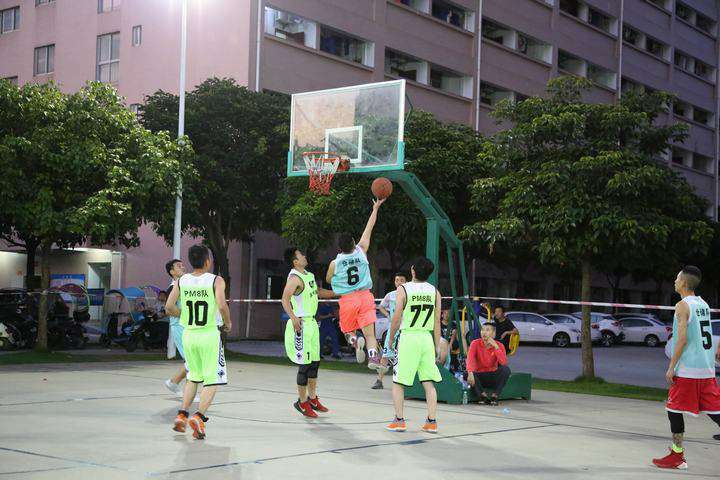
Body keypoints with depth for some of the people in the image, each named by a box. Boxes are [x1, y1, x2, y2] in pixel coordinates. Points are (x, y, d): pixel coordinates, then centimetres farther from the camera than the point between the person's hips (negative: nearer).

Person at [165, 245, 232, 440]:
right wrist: (228, 322, -3)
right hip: (209, 335, -4)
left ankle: (182, 415, 14)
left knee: (194, 377, 22)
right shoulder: (216, 281, -8)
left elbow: (169, 307, -2)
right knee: (212, 380, 3)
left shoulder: (181, 281, 3)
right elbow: (222, 305, -21)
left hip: (188, 334, 5)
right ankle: (199, 417, -12)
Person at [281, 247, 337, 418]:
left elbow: (318, 292, 29)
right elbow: (285, 299, -28)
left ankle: (312, 398, 26)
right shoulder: (294, 278, -16)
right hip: (301, 324, -9)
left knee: (315, 361, 14)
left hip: (312, 322, 9)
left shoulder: (309, 275, 13)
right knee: (305, 364, -5)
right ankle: (302, 402, 6)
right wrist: (293, 317, -40)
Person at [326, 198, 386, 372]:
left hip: (347, 299, 0)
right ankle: (373, 357, -25)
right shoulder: (361, 251, -4)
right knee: (369, 332, -4)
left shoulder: (335, 263, -5)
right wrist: (375, 208, 14)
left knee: (348, 330, 17)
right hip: (365, 296, 1)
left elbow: (328, 280, 15)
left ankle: (356, 341, -15)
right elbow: (369, 229, 6)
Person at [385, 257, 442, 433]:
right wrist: (437, 346, 10)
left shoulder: (403, 289, -7)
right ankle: (431, 421, 5)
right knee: (429, 382, 8)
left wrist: (390, 338, 7)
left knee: (398, 382, 7)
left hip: (408, 338, -3)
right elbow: (437, 322, 4)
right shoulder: (435, 291, 4)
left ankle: (399, 420, 5)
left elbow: (396, 319, -7)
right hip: (427, 338, 4)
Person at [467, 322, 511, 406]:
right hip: (480, 377, -1)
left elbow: (504, 363, -21)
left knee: (506, 369, -27)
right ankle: (483, 396, -16)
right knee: (467, 374, -31)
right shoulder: (475, 343, -7)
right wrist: (470, 373, -43)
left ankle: (494, 396, -16)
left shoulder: (499, 345, -5)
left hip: (493, 378, 1)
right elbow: (470, 359, -24)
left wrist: (496, 346, -27)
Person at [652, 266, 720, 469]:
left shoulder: (683, 305, -11)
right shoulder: (703, 304, 13)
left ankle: (677, 455, 6)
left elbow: (682, 339, -17)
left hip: (687, 369, -7)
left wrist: (671, 367, -13)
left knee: (674, 409, 3)